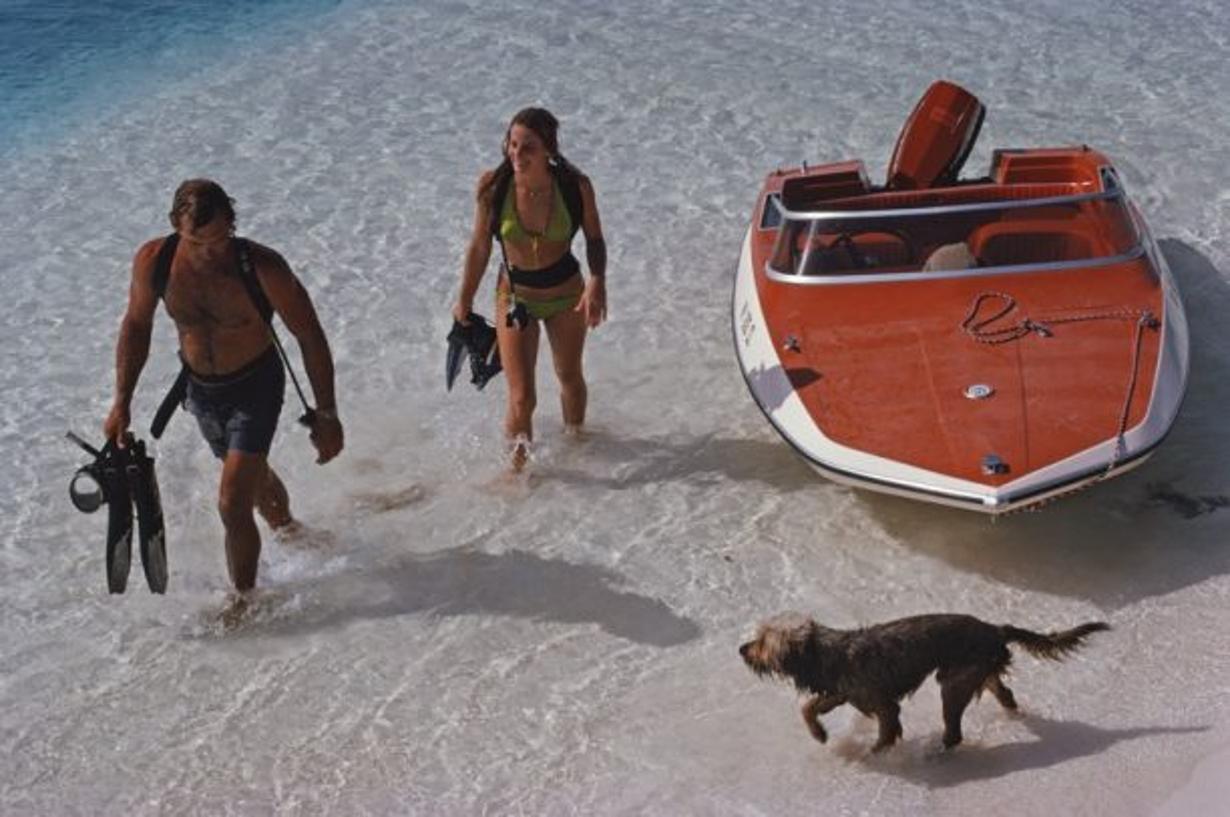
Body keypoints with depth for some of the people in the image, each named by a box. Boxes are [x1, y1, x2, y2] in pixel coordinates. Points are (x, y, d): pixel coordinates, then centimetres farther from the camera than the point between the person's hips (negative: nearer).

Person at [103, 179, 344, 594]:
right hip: (199, 388, 4)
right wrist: (121, 403, -3)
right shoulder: (153, 261, -20)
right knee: (254, 477, 27)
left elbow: (310, 337, -18)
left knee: (233, 506, -12)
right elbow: (137, 325, -2)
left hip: (256, 387, -4)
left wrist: (326, 414, -14)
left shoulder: (262, 268, -29)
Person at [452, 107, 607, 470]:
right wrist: (465, 300, 4)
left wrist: (597, 281, -23)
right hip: (515, 295, -1)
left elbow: (594, 239, -5)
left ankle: (574, 437, 51)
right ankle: (517, 467, 16)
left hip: (566, 292, 1)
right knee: (521, 398, -7)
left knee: (570, 378, 23)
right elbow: (480, 246, -6)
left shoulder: (576, 186, -21)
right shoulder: (492, 186, -20)